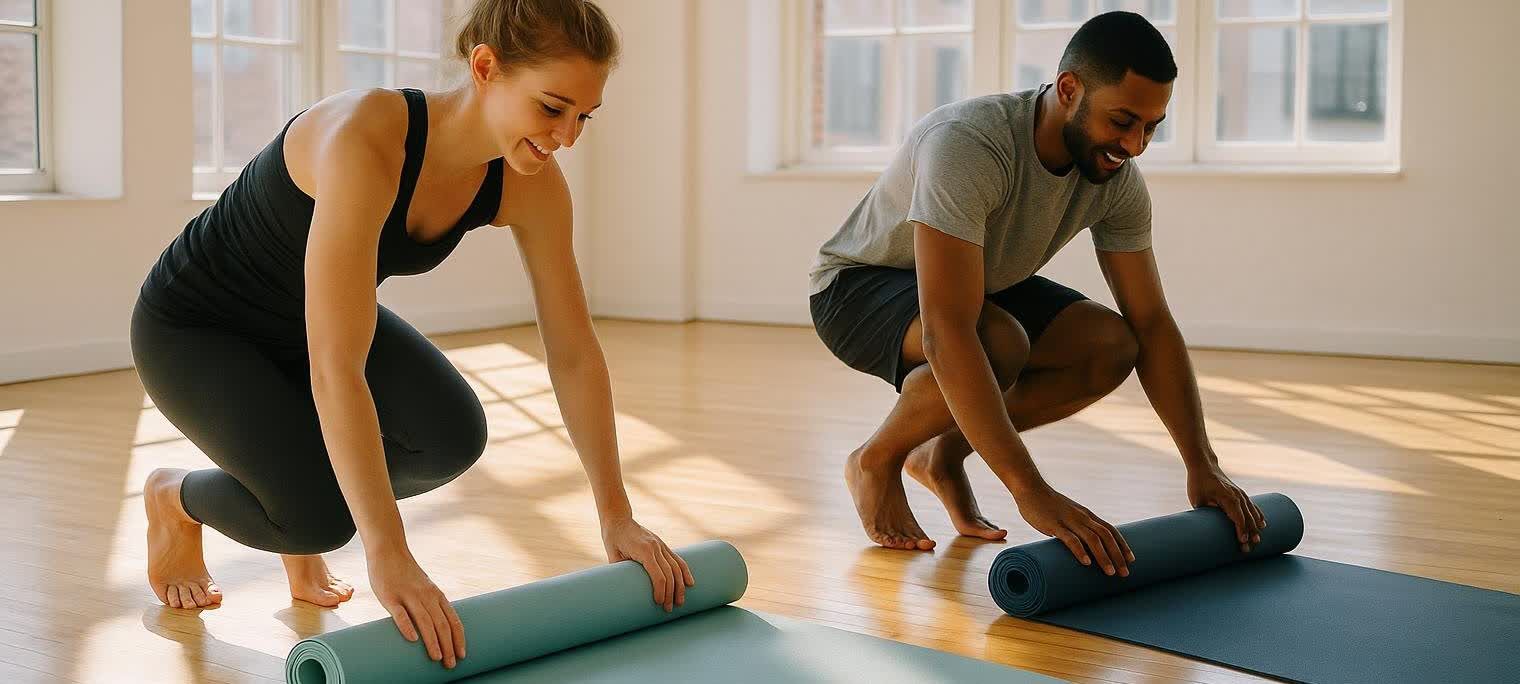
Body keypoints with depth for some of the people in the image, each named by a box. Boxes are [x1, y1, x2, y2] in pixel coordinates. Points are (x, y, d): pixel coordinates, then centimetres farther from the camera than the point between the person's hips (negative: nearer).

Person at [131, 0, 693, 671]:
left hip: (306, 317, 6)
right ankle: (176, 497, 11)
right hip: (194, 324, -6)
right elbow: (335, 370, -44)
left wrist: (617, 517, -11)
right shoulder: (363, 140, -40)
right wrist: (389, 558, -46)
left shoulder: (530, 183, -19)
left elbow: (575, 353, -11)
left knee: (453, 435, -20)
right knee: (321, 515, -24)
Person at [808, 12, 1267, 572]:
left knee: (1112, 346, -14)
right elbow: (948, 336, -46)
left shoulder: (1118, 180, -15)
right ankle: (876, 461, -6)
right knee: (998, 345, -36)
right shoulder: (967, 146, -39)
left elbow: (1151, 324, -9)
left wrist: (1203, 466, -17)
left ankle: (943, 455, 6)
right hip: (858, 286, -7)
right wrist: (1032, 493, -50)